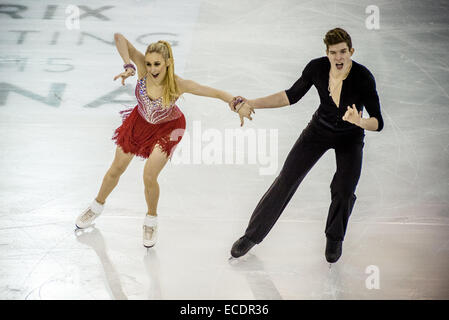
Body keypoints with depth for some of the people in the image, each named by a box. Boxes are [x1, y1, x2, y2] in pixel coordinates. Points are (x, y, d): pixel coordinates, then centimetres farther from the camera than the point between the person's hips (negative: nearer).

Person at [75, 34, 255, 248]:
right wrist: (128, 67, -52)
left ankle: (151, 220, 20)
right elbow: (119, 38, -40)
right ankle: (98, 205, 44)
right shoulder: (142, 66, -33)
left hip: (166, 128, -3)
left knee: (149, 178, -11)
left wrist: (238, 105, -52)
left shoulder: (178, 85, -36)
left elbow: (216, 93, -36)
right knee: (116, 169, 16)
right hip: (140, 120, 3)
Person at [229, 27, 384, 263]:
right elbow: (292, 96, -4)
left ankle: (334, 238, 16)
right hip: (320, 129, 2)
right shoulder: (317, 68, -20)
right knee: (286, 179, -3)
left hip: (350, 137, -2)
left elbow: (378, 123, -28)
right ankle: (252, 235, 10)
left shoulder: (363, 78, -29)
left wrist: (360, 121, -50)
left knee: (344, 191, -16)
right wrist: (251, 103, -9)